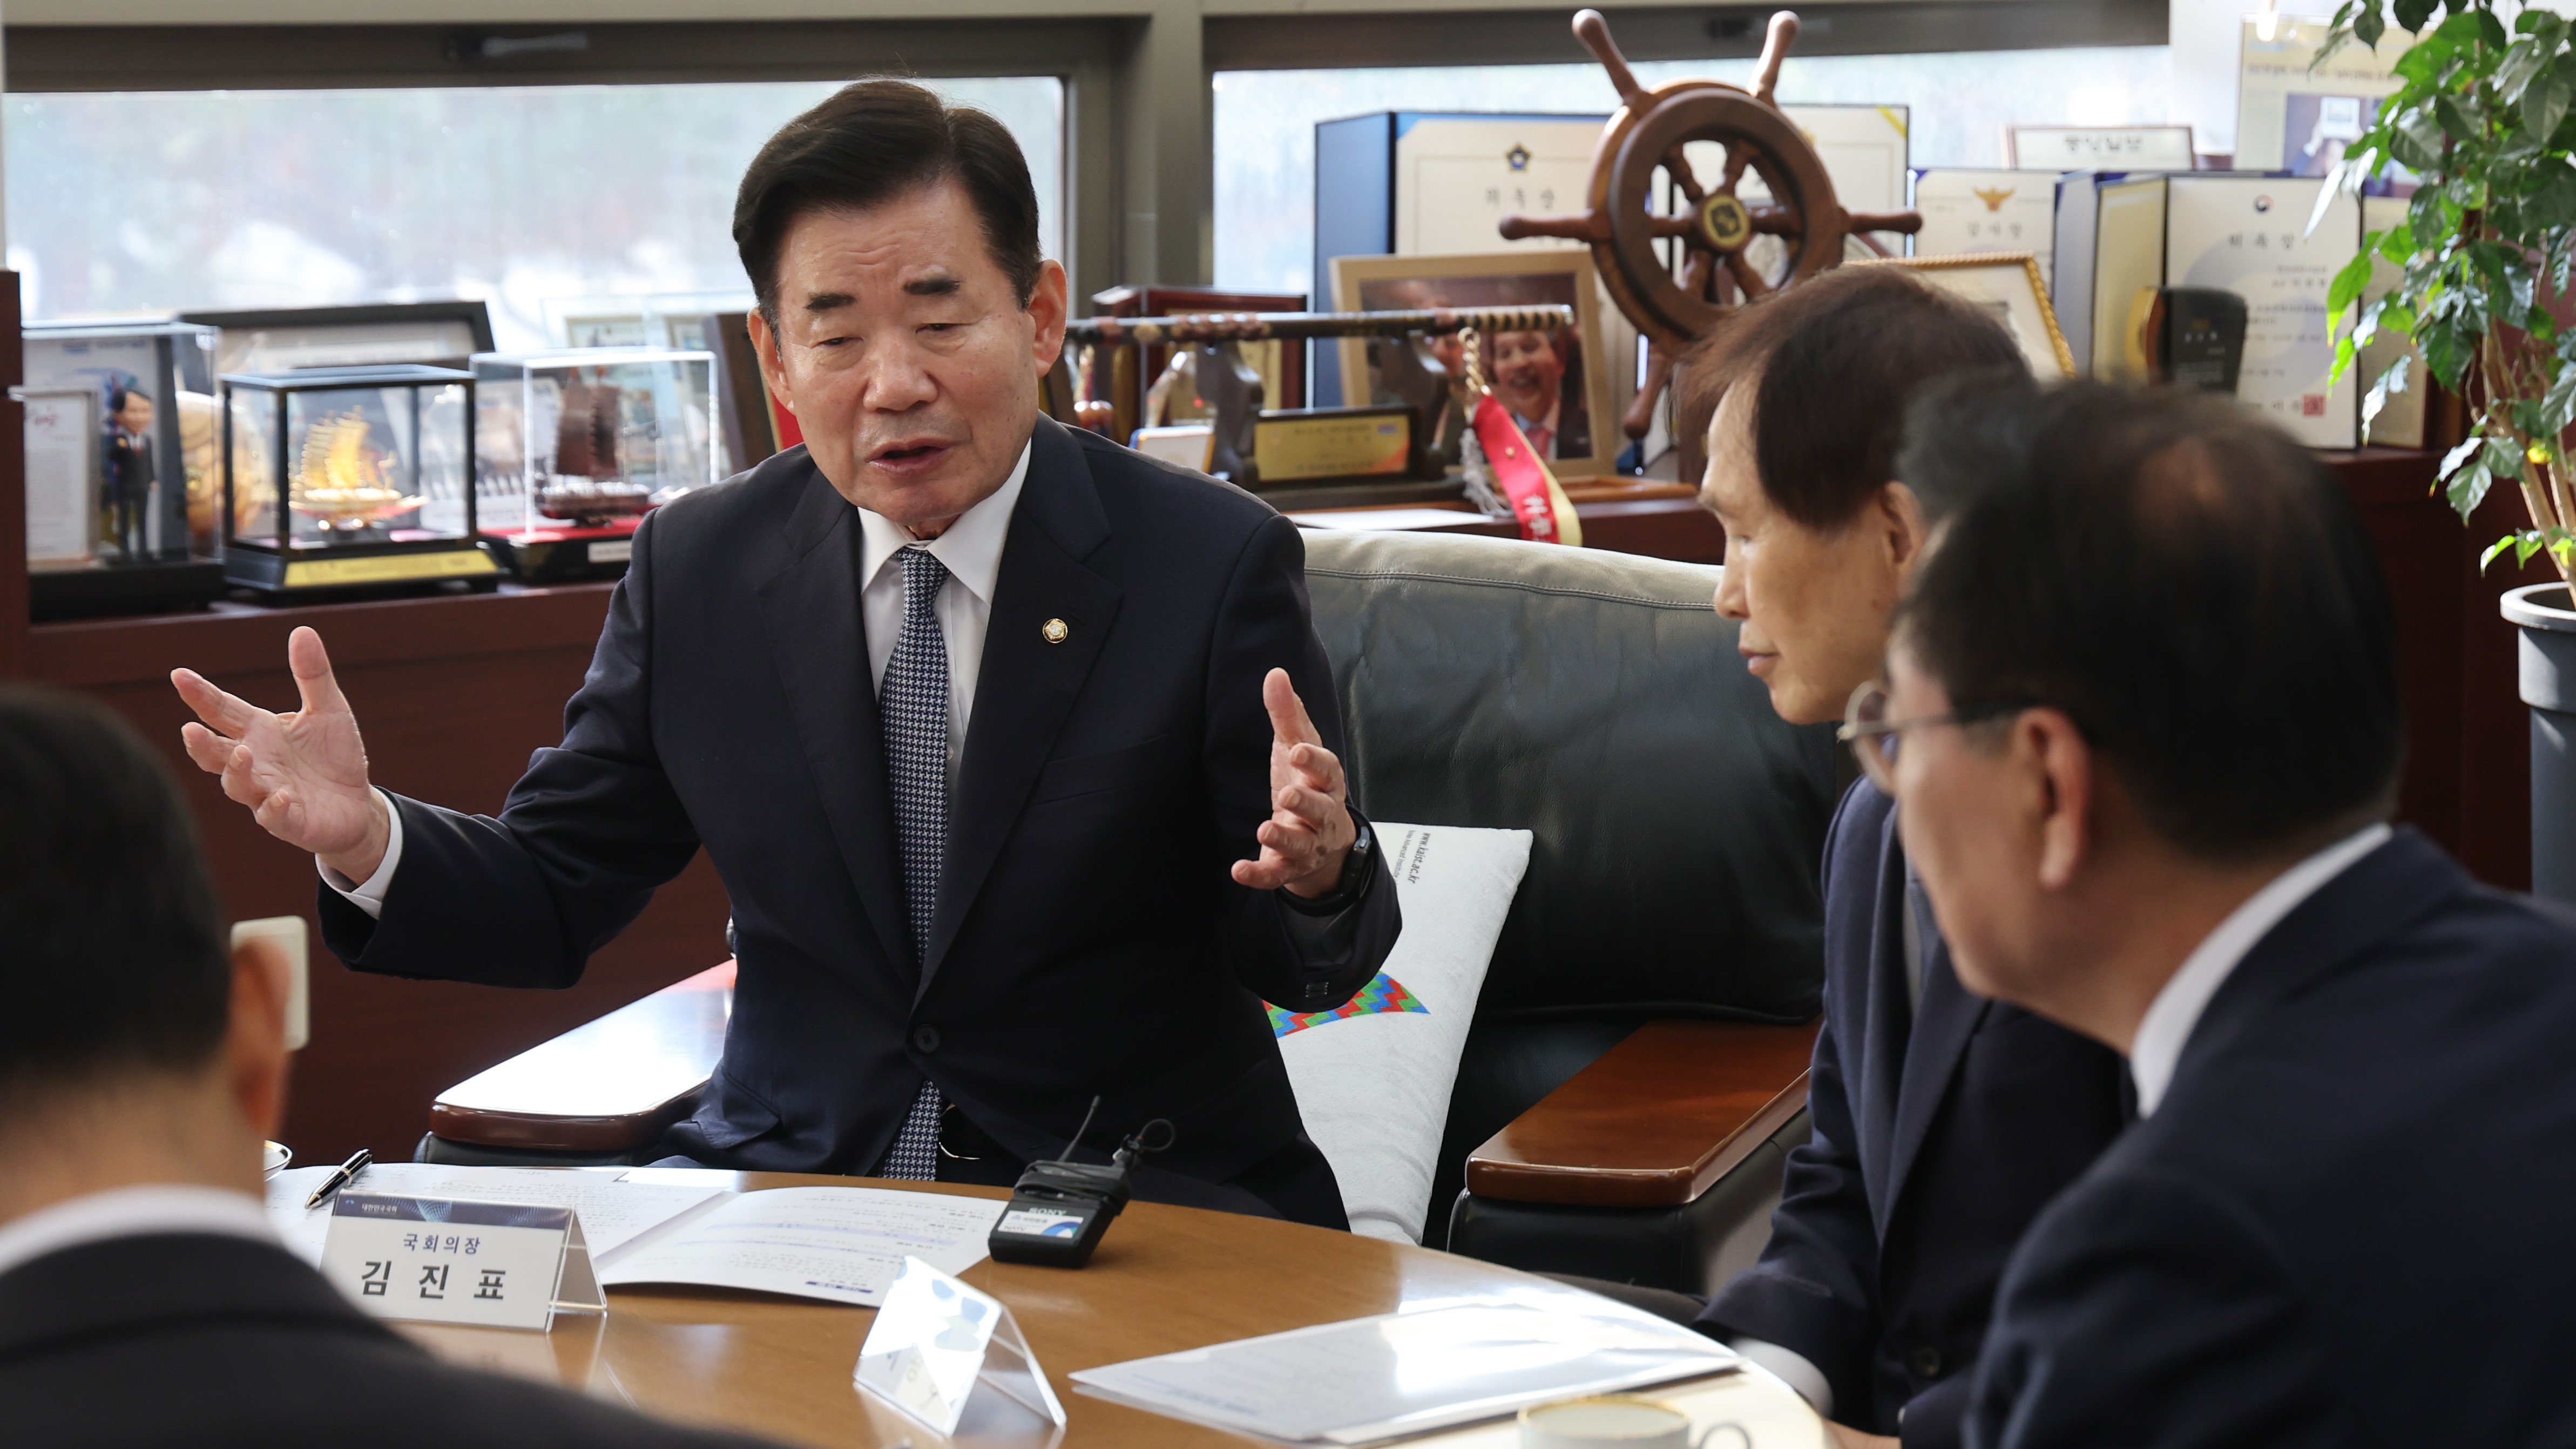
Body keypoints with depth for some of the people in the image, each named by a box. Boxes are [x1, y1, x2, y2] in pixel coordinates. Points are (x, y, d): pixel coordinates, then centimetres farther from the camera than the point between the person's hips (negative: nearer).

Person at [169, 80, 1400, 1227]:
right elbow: (555, 897, 9)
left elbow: (1306, 975, -5)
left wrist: (1316, 873, -30)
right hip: (792, 1171, 3)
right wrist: (363, 836, -12)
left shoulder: (1212, 564, -7)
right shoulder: (697, 568, 4)